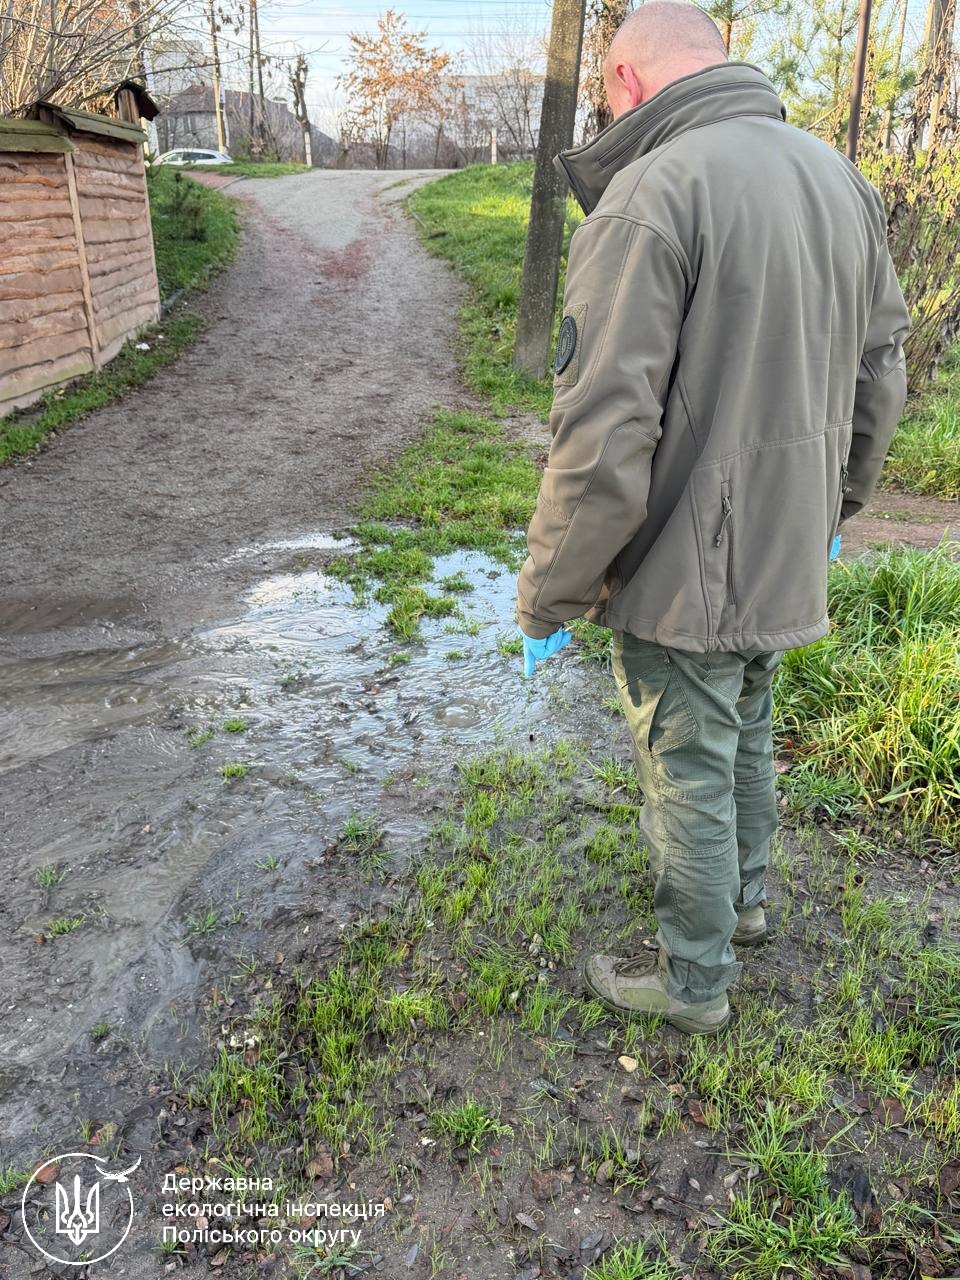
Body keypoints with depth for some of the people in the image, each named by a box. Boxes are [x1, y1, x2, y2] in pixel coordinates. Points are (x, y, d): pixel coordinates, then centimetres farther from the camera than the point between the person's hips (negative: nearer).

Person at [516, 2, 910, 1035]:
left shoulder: (648, 196, -19)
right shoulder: (841, 178, 7)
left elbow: (604, 439, -25)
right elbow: (881, 373, 13)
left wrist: (548, 599, -13)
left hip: (688, 574, -8)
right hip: (789, 562, 8)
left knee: (689, 774, 9)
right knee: (747, 737, 26)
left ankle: (694, 981, 31)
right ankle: (743, 898, 49)